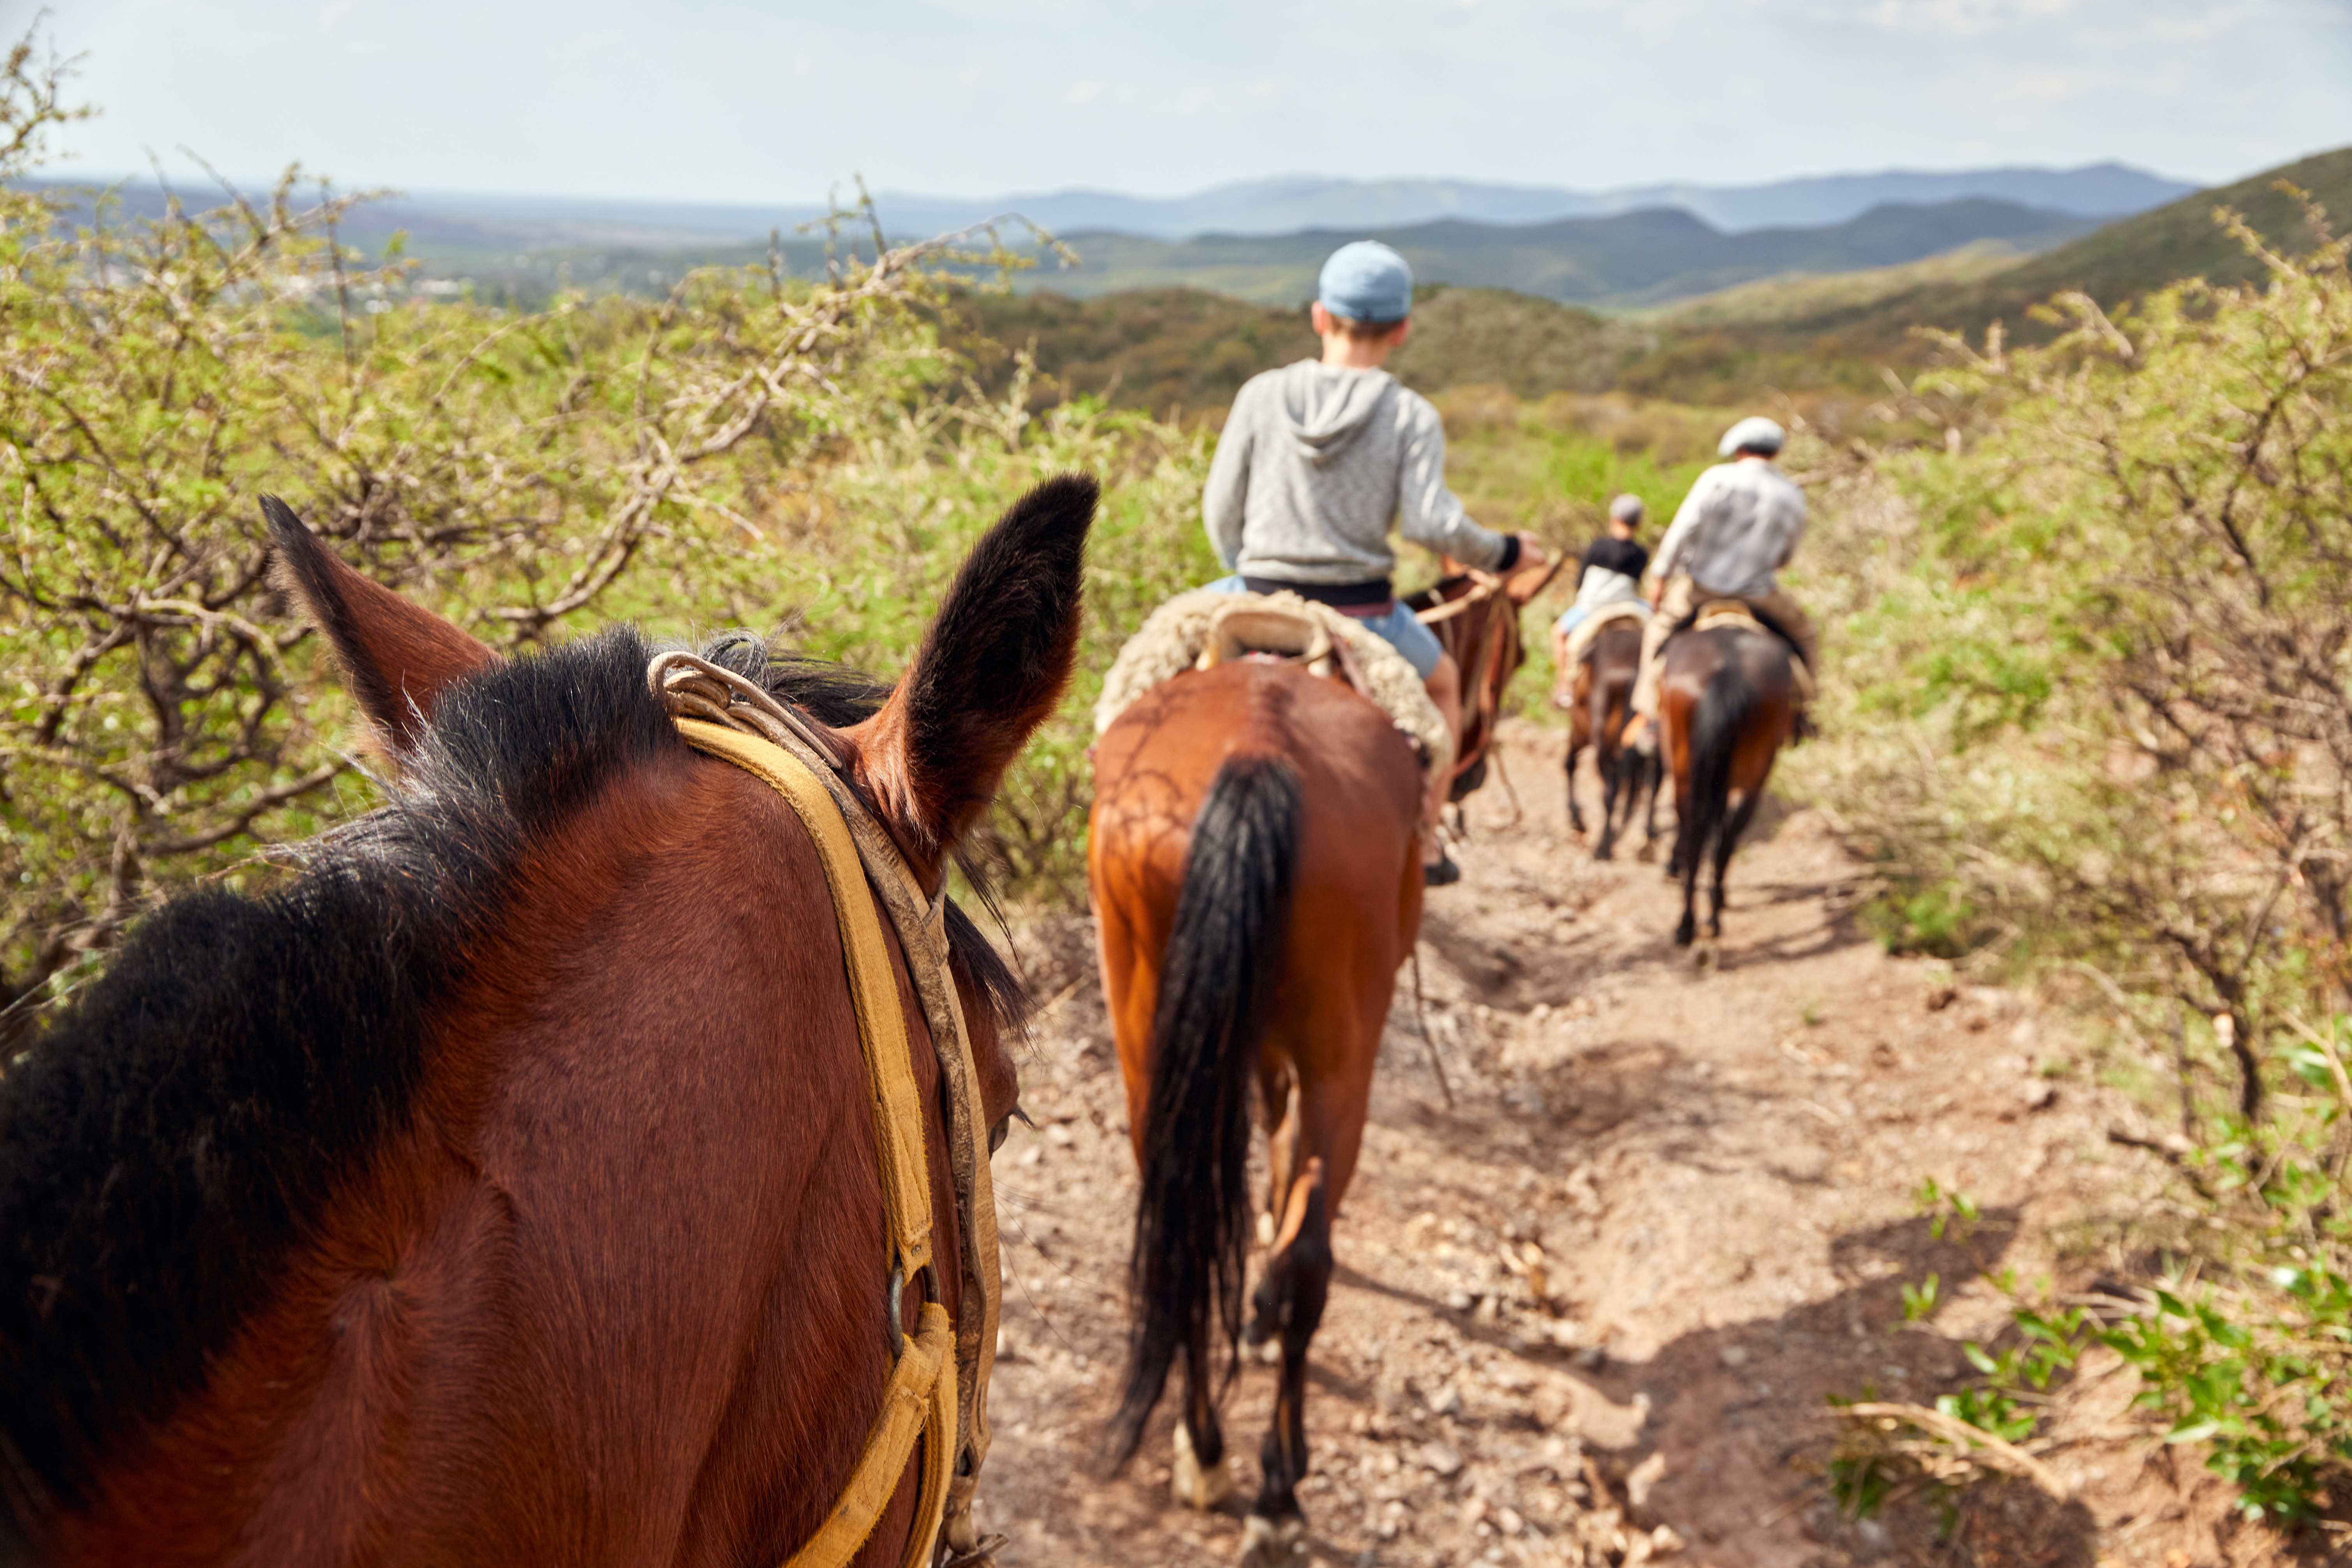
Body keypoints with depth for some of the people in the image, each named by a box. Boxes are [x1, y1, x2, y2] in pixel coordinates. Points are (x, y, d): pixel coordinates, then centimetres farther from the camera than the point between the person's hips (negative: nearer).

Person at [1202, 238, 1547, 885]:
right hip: (1361, 614, 0)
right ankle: (1425, 843, 33)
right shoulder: (1412, 415, -6)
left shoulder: (1263, 394, -2)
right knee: (1440, 684, 31)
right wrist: (1502, 553, 3)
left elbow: (1221, 511, 2)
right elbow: (1431, 523, -15)